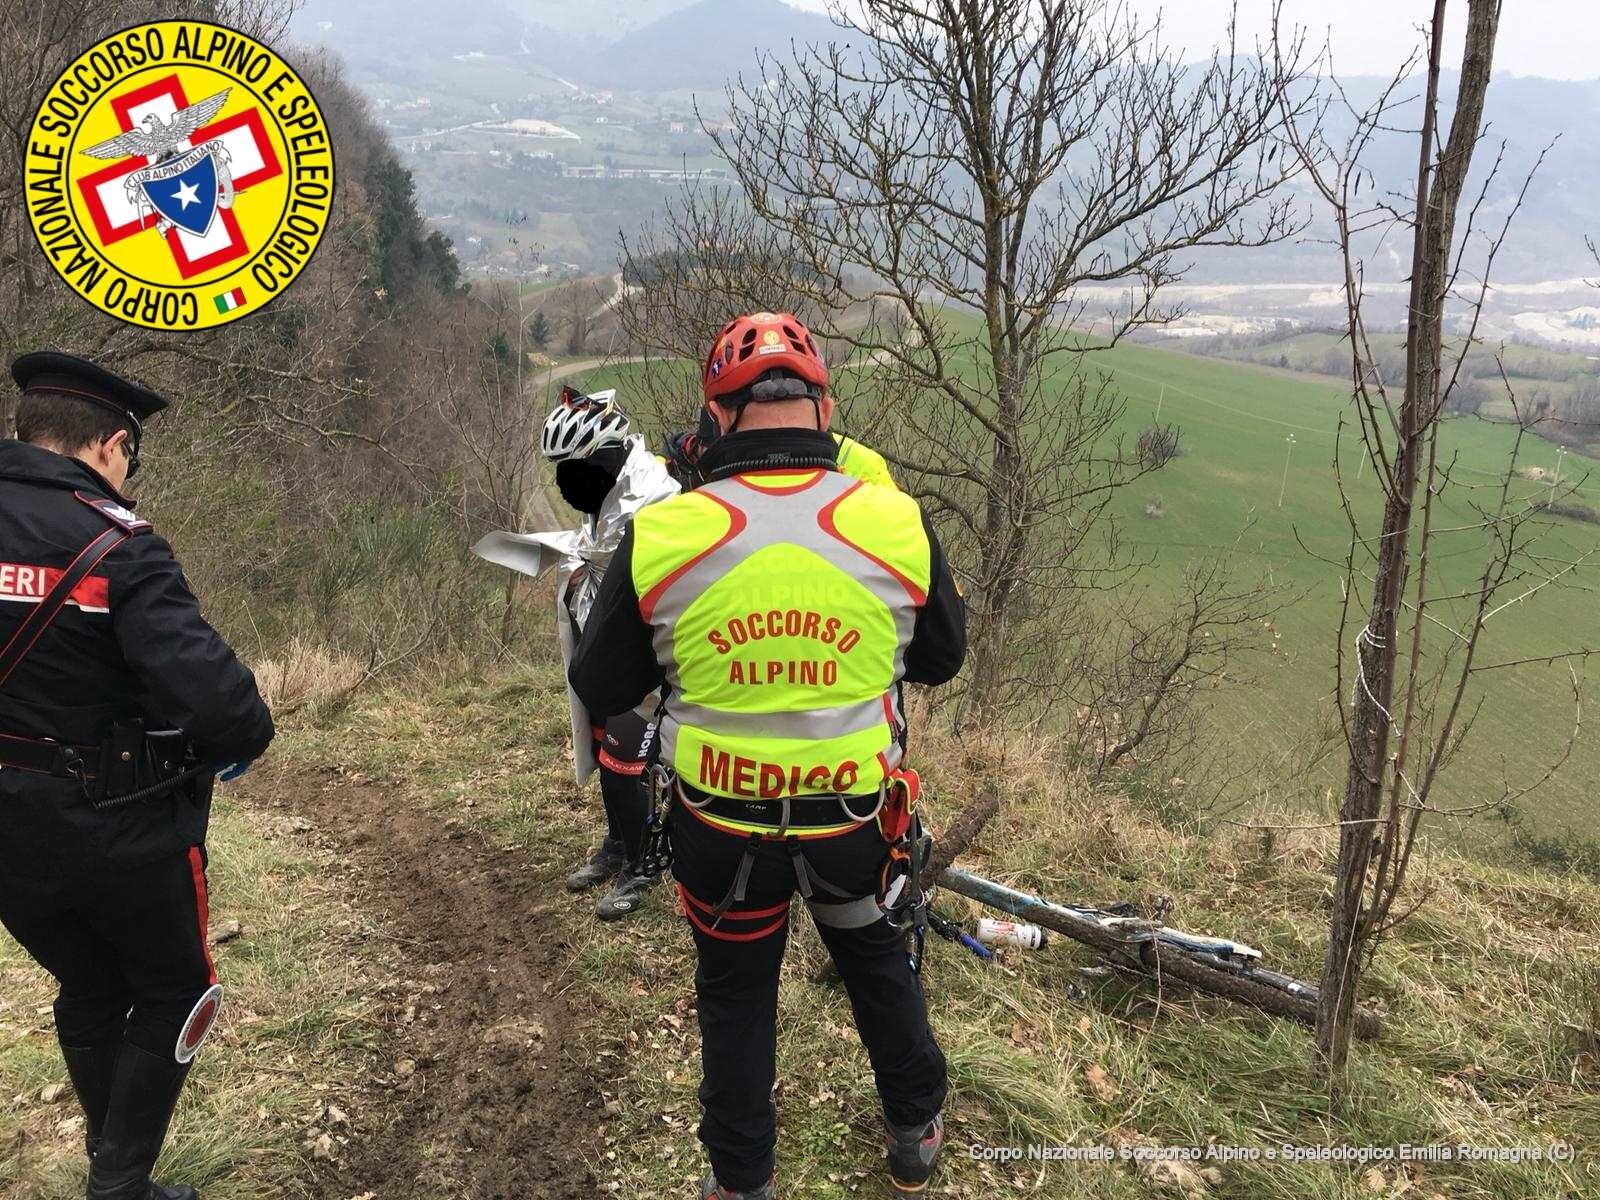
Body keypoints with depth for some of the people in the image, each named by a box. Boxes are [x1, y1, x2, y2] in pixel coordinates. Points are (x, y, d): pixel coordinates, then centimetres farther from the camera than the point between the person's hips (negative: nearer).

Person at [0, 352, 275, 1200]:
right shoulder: (116, 547, -21)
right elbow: (202, 679, -33)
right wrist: (247, 736, -12)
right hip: (121, 828, -6)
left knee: (89, 995, 26)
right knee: (173, 998, 17)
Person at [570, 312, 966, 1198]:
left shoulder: (660, 534, -18)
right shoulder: (897, 523, -15)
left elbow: (599, 687, -6)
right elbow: (942, 657, 2)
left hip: (721, 831, -1)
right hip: (856, 820, 1)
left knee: (735, 997, 23)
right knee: (877, 963, 29)